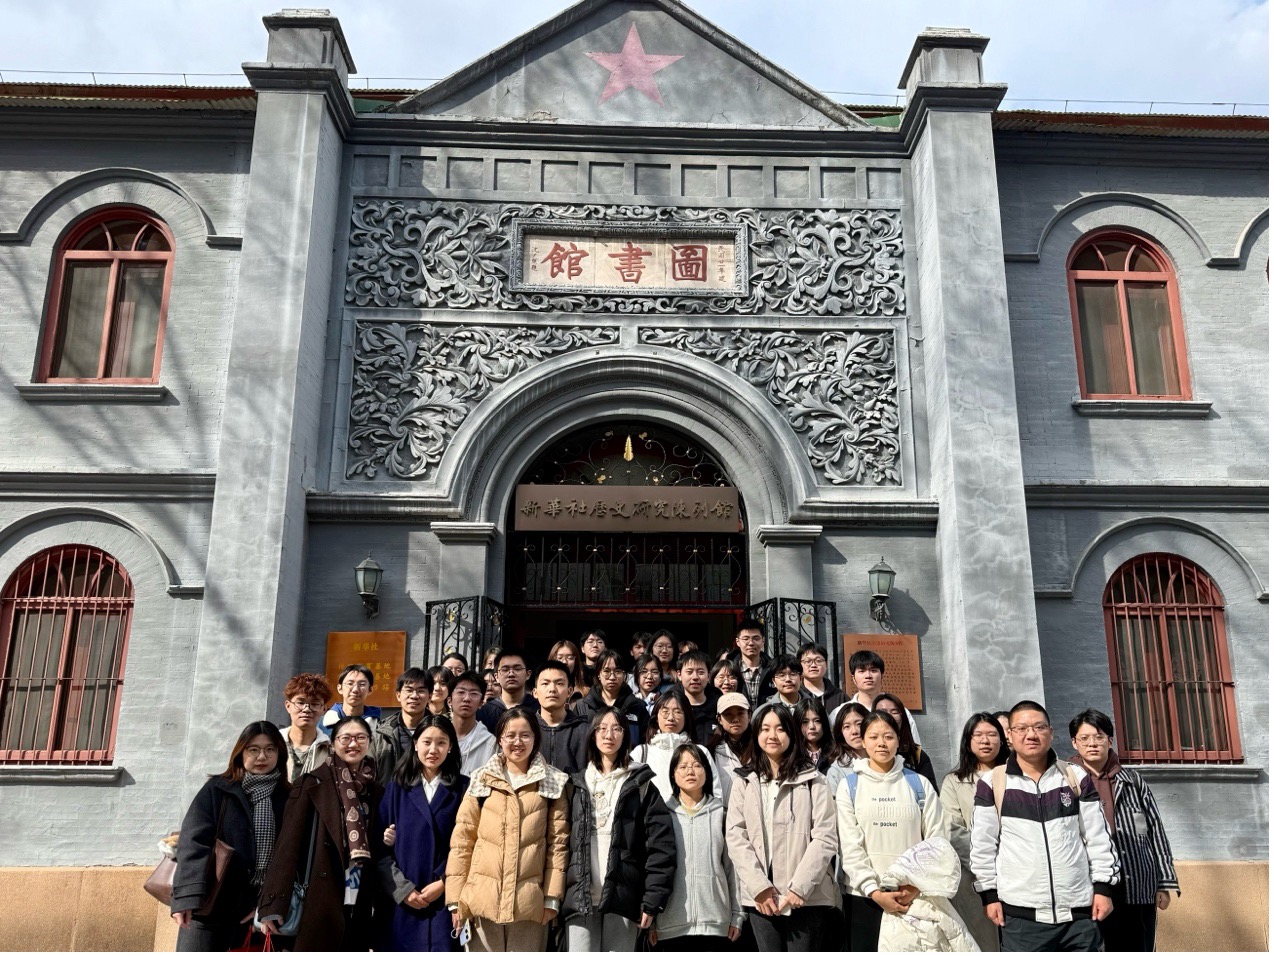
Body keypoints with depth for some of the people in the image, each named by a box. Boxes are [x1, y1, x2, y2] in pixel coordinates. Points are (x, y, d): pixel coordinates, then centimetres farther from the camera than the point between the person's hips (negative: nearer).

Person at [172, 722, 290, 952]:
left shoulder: (288, 797, 8)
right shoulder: (217, 790, 1)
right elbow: (194, 842, -8)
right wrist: (186, 895, -20)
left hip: (261, 906, 2)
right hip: (212, 900, -2)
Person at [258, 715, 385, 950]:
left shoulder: (375, 791, 11)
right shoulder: (313, 784, -2)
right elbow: (289, 842, -8)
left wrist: (390, 842, -2)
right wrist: (274, 904, -15)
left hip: (359, 905, 4)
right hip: (319, 902, -4)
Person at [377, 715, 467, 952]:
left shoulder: (463, 788, 3)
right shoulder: (397, 787, 5)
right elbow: (381, 845, 2)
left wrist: (444, 883, -10)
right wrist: (401, 888, -8)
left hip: (446, 897, -1)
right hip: (401, 900, 1)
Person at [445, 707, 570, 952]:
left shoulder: (553, 783, 5)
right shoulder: (482, 781, 5)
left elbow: (558, 842, 3)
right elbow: (461, 840, 4)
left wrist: (553, 897, -2)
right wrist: (455, 897, -2)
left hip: (530, 901, 0)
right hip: (483, 899, 1)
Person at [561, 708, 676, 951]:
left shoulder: (641, 786, 4)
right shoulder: (577, 785, 13)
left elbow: (661, 846, -2)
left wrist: (652, 900, -10)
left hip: (623, 897, -2)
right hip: (579, 898, 2)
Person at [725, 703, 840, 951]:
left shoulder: (811, 780, 3)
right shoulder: (744, 781, 9)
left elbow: (825, 837, -4)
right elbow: (735, 835, 2)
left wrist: (800, 887, -13)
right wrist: (759, 886, -9)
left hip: (807, 896, -2)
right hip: (760, 896, 2)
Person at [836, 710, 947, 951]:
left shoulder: (919, 785, 7)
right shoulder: (849, 785, 4)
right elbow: (850, 847, -2)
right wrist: (874, 890, -11)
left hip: (914, 897, 0)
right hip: (864, 896, 0)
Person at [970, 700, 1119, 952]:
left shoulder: (1077, 777, 5)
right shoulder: (992, 783, -1)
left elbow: (1098, 837, 7)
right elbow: (982, 844, 1)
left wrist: (1104, 886, 2)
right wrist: (990, 894, -1)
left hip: (1079, 909, 2)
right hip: (1020, 912, -2)